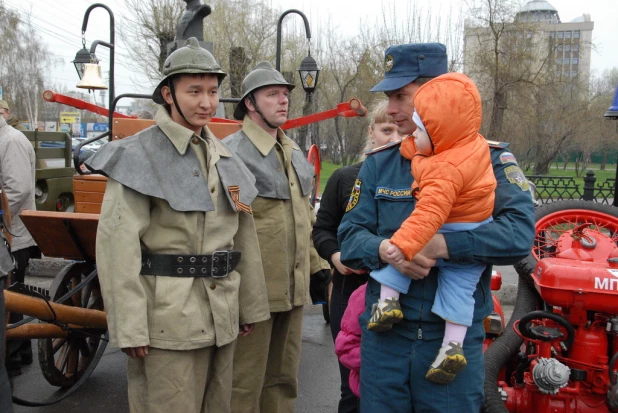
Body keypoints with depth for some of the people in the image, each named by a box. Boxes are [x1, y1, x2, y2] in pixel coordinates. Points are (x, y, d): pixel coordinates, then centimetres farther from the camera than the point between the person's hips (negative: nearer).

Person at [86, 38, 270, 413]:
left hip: (222, 318, 6)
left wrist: (250, 306, 13)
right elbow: (119, 246, -15)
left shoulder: (224, 159, 11)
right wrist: (130, 327, -18)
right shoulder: (138, 156, -9)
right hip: (167, 322, -6)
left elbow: (245, 236, 13)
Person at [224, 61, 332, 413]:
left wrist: (318, 266, 18)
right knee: (246, 383, 6)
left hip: (294, 288, 8)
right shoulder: (232, 153, -11)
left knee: (284, 377, 19)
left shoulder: (295, 153, 15)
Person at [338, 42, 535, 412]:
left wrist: (441, 245, -28)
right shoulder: (378, 165, 5)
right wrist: (387, 249, -20)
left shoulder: (488, 160, -5)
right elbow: (350, 239, 2)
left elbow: (520, 234, -17)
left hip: (455, 338, -3)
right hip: (384, 336, 3)